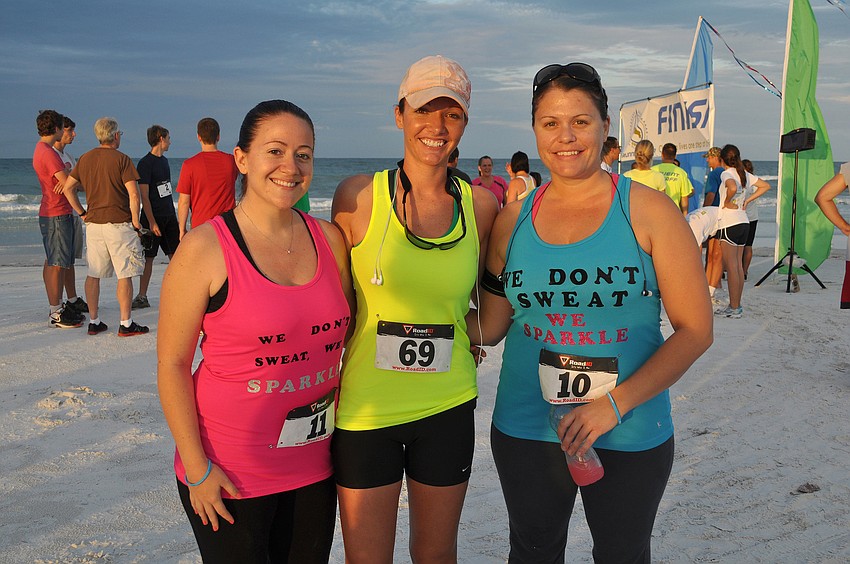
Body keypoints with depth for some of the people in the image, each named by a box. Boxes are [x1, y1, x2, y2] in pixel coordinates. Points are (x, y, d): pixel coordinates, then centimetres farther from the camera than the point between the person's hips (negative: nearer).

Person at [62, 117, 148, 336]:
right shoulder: (121, 159, -9)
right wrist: (135, 220, -6)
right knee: (124, 275, 0)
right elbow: (133, 194, -15)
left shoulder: (85, 159, 9)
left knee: (94, 274, 11)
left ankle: (94, 322, 16)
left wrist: (82, 213, 15)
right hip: (119, 223, -6)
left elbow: (68, 187, 11)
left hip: (93, 223, 6)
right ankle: (126, 324, 2)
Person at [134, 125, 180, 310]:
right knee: (148, 258, -1)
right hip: (153, 217, -7)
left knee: (176, 254, 5)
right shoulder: (145, 163, -11)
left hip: (169, 216, 7)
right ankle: (142, 297, 7)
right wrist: (152, 222, -19)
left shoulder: (164, 161, 13)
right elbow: (144, 196, -14)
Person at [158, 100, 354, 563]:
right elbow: (171, 364, -10)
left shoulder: (329, 239, 2)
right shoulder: (205, 247, -12)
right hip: (229, 472, -4)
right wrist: (197, 468, -12)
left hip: (315, 465, 5)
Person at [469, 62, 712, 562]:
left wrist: (616, 403, -17)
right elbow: (490, 330, 8)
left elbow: (695, 329, -10)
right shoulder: (514, 219, 2)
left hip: (630, 439, -2)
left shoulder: (648, 212, -8)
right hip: (526, 431, 3)